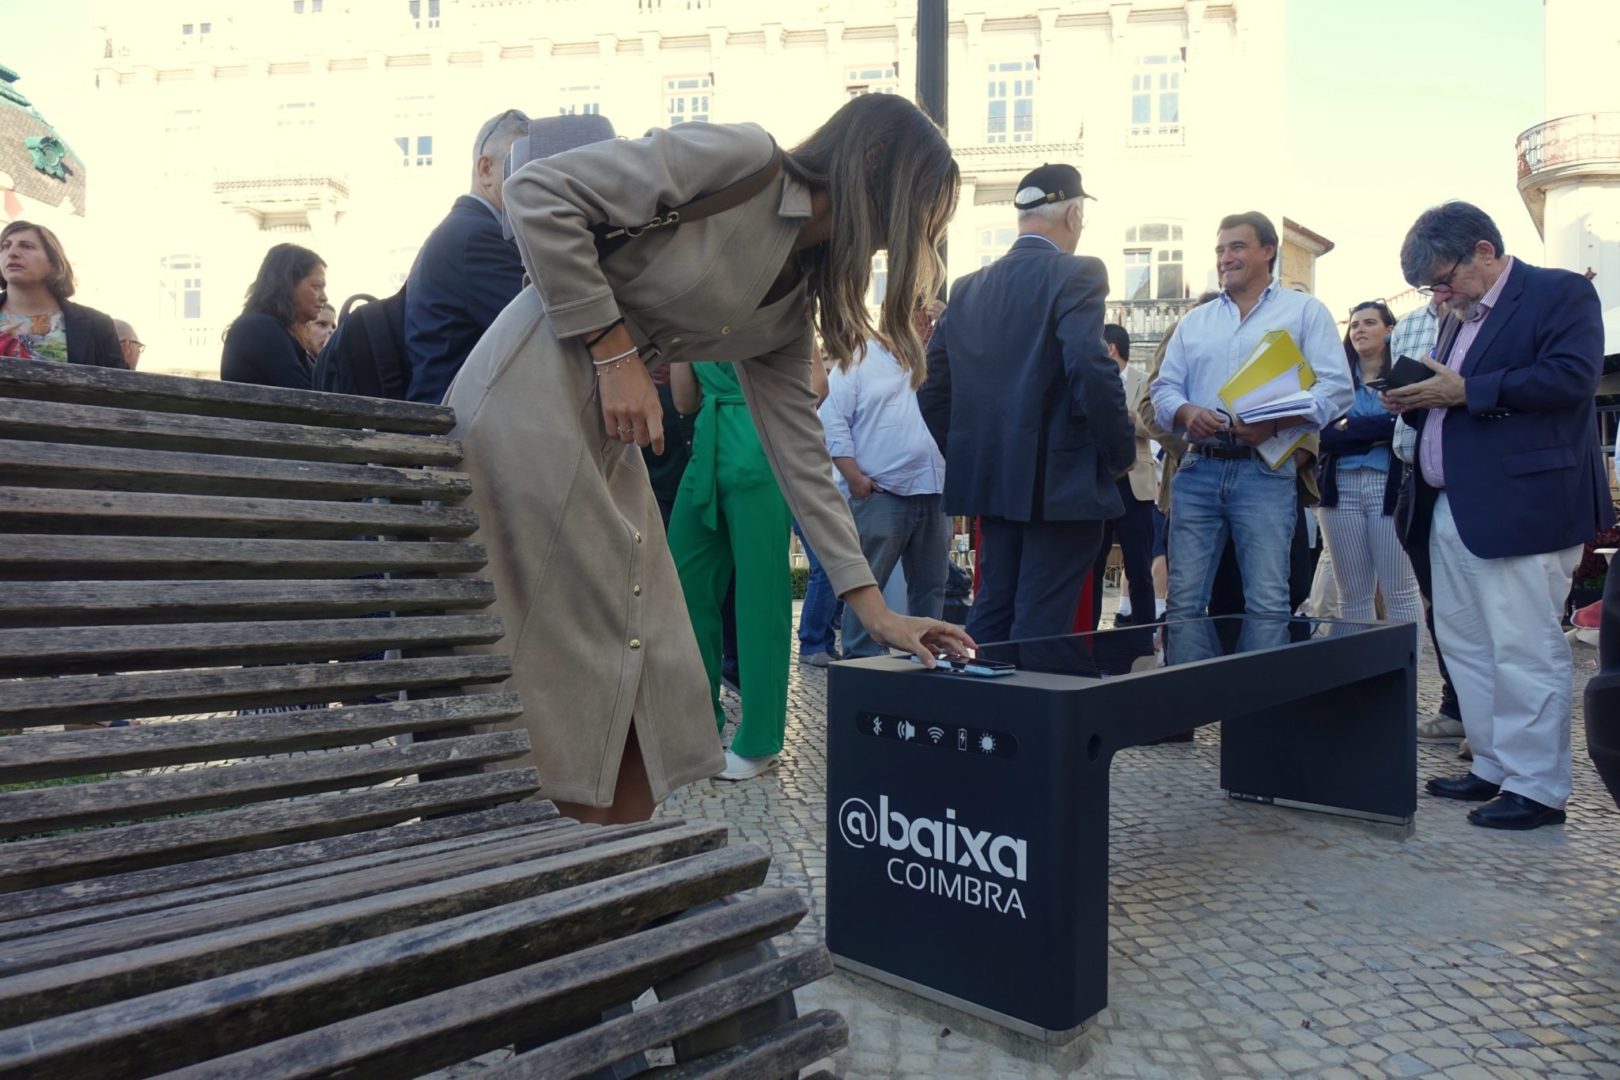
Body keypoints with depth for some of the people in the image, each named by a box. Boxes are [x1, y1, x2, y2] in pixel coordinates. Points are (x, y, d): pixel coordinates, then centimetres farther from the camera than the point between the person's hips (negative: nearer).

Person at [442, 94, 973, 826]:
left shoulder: (794, 295, 13)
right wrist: (613, 348, -14)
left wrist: (874, 608, 9)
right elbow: (537, 193, -14)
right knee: (568, 661, -6)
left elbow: (799, 448, 11)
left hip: (606, 426, 8)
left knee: (639, 665, 7)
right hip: (533, 392, -8)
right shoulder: (744, 160, -10)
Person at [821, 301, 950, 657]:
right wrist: (853, 477, -13)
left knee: (930, 586, 10)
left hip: (933, 493, 6)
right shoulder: (859, 360, 2)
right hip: (879, 493, -6)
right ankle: (861, 658, 3)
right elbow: (832, 420, -5)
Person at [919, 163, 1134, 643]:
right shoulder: (1076, 275, -9)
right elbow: (1092, 369, -22)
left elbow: (932, 385, 9)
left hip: (992, 479, 7)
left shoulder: (969, 287, 10)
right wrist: (1121, 452, -9)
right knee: (1041, 628, 0)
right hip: (1061, 482, -6)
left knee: (990, 613, 16)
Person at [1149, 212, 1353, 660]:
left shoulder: (1304, 311, 9)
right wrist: (1186, 412, -9)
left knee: (1267, 603, -5)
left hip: (1264, 471, -3)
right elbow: (1164, 389, 15)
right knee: (1184, 600, 1)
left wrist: (1275, 422, -17)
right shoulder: (1193, 321, 20)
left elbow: (1337, 388, -1)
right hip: (1198, 471, 3)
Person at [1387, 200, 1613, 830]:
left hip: (1521, 508, -9)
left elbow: (1573, 376, -17)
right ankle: (1495, 768, 23)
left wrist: (1465, 390, -18)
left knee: (1525, 650, -5)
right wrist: (1417, 402, 6)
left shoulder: (1562, 293, -2)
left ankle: (1538, 788, 6)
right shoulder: (1463, 320, 21)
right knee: (1464, 647, 12)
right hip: (1452, 511, 9)